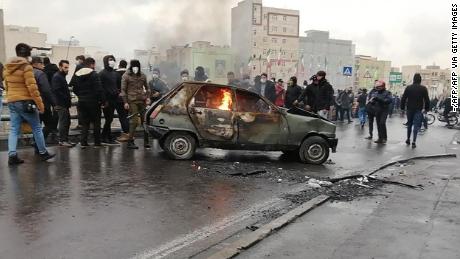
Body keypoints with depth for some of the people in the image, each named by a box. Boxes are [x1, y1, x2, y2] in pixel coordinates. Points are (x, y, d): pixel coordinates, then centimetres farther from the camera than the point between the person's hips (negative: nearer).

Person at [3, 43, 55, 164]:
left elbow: (7, 86, 19)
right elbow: (32, 87, -18)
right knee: (37, 128, 5)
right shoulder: (26, 67, -12)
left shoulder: (7, 67, 13)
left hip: (11, 102, 7)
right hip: (25, 102, -7)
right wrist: (40, 103, -15)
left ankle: (12, 155, -1)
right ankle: (43, 153, 13)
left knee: (14, 130, 7)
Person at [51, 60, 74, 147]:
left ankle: (65, 139, 19)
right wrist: (66, 98, -19)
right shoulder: (57, 77, -11)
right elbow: (56, 91, -20)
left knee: (67, 122, 12)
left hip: (65, 104, 10)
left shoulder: (62, 77, 20)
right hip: (61, 105, -10)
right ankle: (62, 140, -2)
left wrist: (68, 97, 11)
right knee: (63, 122, -7)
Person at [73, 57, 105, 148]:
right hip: (93, 102, -6)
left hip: (81, 102, 6)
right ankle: (97, 142, 10)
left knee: (84, 123, 12)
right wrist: (102, 101, -12)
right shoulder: (94, 74, -13)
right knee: (96, 123, 6)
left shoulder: (77, 75, 8)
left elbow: (75, 89, 12)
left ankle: (83, 142, 7)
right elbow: (99, 89, -18)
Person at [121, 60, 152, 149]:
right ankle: (130, 142, 1)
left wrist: (148, 97, 7)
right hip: (132, 101, -5)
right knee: (134, 121, -9)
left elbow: (147, 87, 21)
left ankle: (146, 141, 15)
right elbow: (123, 90, -2)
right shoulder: (126, 76, 0)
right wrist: (125, 102, -8)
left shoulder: (142, 75, 13)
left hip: (142, 101, 5)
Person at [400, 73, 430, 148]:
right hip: (419, 110, -2)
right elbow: (427, 100, -4)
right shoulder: (423, 88, -4)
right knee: (416, 125, -1)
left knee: (409, 124, 18)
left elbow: (403, 99, 0)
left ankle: (408, 139, 25)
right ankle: (413, 142, -7)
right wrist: (427, 108, 7)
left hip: (410, 109, 2)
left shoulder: (408, 88, 1)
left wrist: (402, 107, 8)